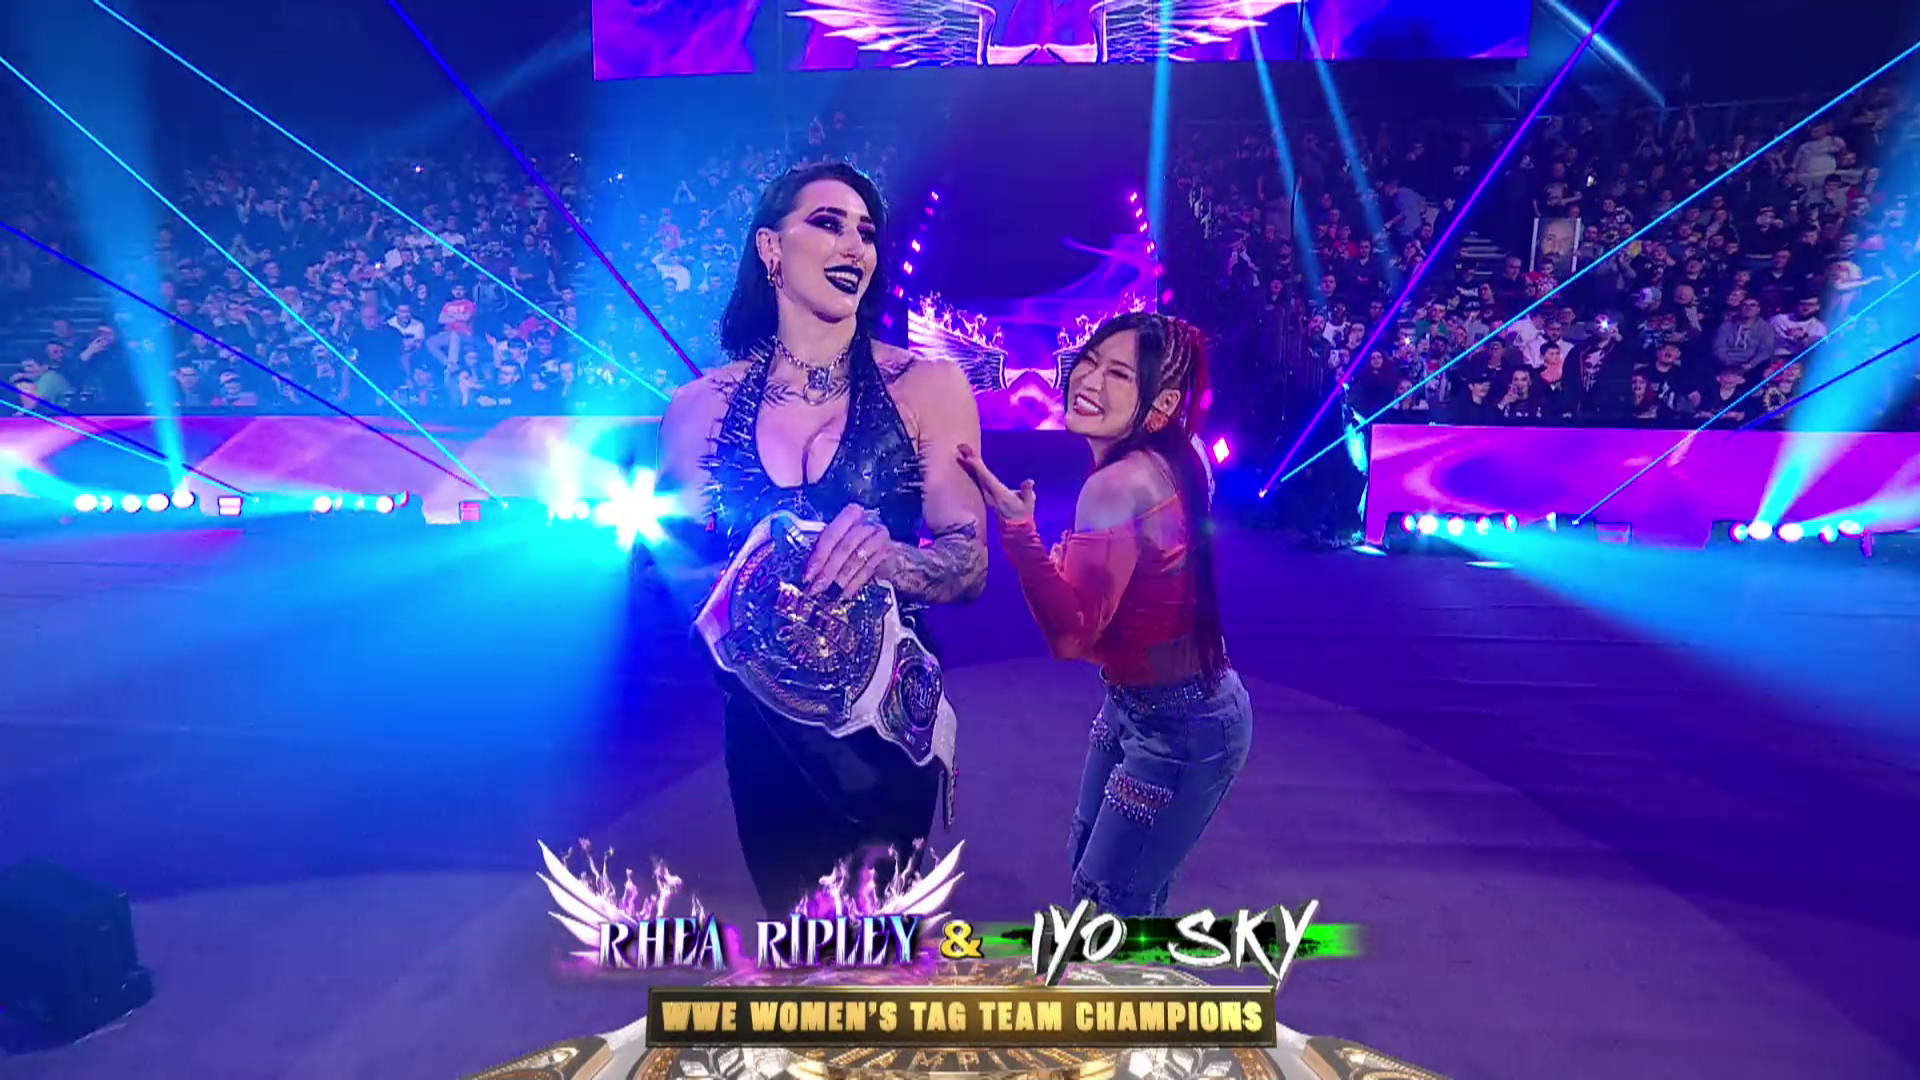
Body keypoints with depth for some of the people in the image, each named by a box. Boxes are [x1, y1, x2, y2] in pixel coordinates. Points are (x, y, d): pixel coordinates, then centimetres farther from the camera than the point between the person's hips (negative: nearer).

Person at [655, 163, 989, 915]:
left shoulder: (927, 386, -9)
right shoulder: (703, 406, -4)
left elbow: (969, 565, -15)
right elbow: (673, 560, 2)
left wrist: (887, 557, -36)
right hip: (764, 720, 2)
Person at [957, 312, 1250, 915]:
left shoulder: (1119, 484, -28)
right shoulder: (1172, 460, -1)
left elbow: (1070, 634, -31)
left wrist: (1017, 525, -39)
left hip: (1181, 727, -9)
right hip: (1136, 705, 9)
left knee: (1109, 900, 7)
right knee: (1090, 868, 25)